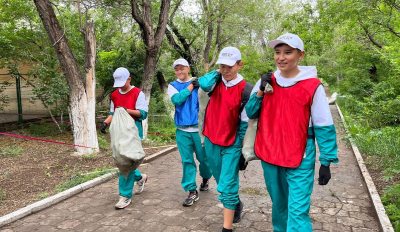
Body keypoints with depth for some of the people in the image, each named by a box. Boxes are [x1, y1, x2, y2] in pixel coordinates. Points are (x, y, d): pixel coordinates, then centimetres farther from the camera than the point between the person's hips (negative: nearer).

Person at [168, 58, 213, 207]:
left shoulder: (198, 82, 5)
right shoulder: (173, 86, 8)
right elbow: (176, 99, -11)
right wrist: (190, 87, -8)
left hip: (199, 128, -1)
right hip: (182, 130, 1)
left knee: (203, 157, 9)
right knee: (187, 161, 1)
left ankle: (205, 178, 38)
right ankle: (192, 191, 11)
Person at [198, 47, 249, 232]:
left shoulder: (245, 90, -12)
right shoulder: (216, 81, -1)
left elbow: (245, 123, -8)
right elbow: (204, 84, -26)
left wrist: (244, 151, -7)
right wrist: (217, 72, -11)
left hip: (232, 144, -5)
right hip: (211, 140, 5)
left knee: (227, 187, -4)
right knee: (222, 181, 22)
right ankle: (236, 203, 48)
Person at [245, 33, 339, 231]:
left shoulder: (313, 86, -10)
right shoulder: (267, 81, 3)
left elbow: (324, 126, -7)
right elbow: (250, 114, 4)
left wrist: (326, 161, -7)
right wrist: (260, 91, -10)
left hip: (300, 160, -4)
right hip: (268, 155, 4)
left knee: (297, 212, -6)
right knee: (279, 205, 21)